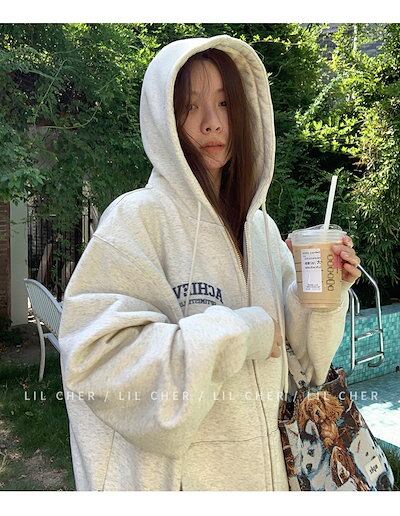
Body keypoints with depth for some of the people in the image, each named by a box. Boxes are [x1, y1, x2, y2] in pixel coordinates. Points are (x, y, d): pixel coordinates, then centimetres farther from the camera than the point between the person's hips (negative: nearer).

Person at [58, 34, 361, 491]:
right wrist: (236, 335, -23)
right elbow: (96, 353, -25)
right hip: (173, 470, -5)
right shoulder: (138, 217, -17)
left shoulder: (260, 224, 0)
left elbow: (292, 341, 5)